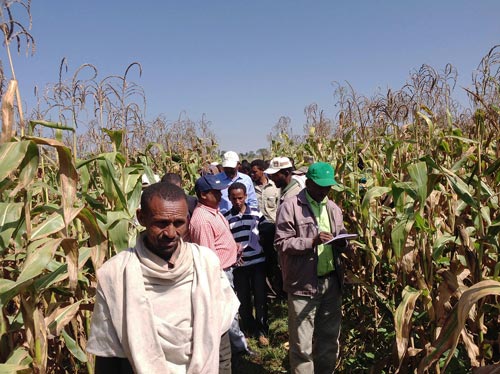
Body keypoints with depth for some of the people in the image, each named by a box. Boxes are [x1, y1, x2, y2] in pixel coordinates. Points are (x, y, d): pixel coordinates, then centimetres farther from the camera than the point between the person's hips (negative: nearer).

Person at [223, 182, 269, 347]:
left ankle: (262, 331, 17)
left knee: (260, 297, 3)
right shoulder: (225, 218, -2)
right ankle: (249, 328, 30)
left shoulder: (256, 213, -1)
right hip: (239, 265, 0)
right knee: (243, 299, 10)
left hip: (258, 262, 0)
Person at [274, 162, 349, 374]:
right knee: (302, 344, 5)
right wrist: (312, 241, -24)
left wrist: (342, 243, -7)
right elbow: (281, 242, -14)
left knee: (330, 338, 20)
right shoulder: (290, 206, -10)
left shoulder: (333, 208, 10)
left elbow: (341, 239, 17)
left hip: (331, 281, 6)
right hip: (303, 283, -6)